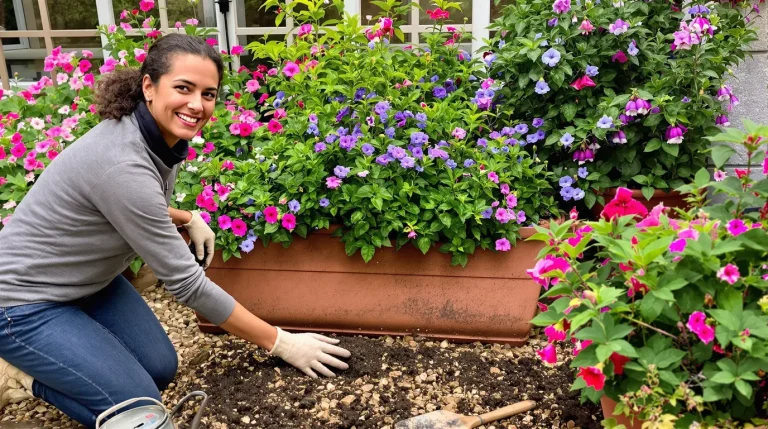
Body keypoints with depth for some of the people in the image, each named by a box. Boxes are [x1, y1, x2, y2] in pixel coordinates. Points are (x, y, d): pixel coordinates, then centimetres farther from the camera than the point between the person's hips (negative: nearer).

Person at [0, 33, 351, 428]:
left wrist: (188, 219, -4)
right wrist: (281, 343, -25)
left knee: (160, 369, 5)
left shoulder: (162, 136, -9)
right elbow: (188, 284, -31)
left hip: (87, 281, 8)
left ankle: (36, 358, 21)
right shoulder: (123, 165, -35)